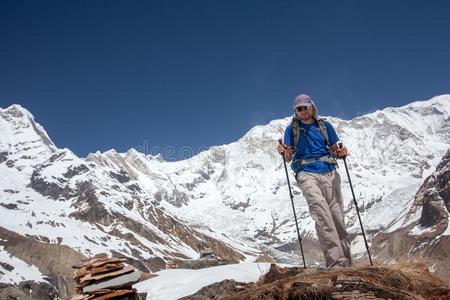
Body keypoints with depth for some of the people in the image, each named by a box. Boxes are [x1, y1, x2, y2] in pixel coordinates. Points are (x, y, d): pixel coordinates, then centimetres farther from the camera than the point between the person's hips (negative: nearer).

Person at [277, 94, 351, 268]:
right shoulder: (292, 129, 14)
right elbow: (289, 157, 9)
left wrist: (341, 153, -5)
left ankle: (346, 262, 4)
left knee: (337, 214, -5)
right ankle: (336, 260, -30)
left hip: (329, 172, 3)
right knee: (320, 209, -24)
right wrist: (284, 152, -13)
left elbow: (335, 151, 18)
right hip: (306, 173, -2)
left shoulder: (324, 126, 18)